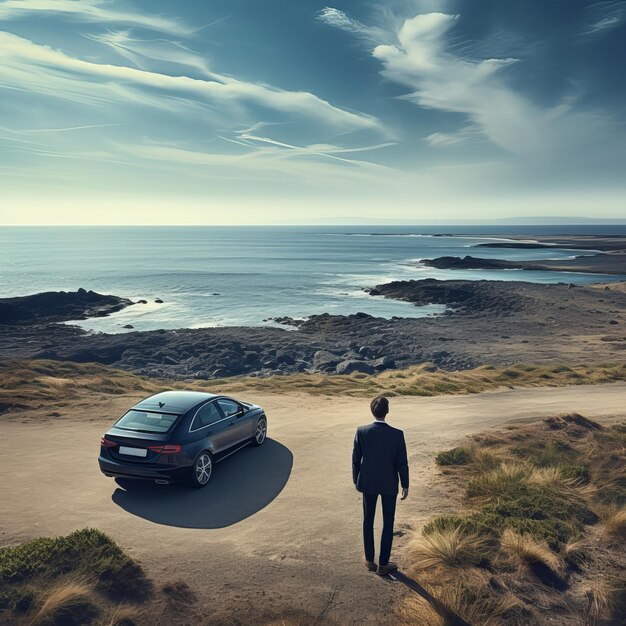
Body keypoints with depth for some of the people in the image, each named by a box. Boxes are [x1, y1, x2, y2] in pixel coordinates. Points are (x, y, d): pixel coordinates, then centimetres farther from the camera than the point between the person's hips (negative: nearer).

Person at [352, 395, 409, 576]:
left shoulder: (361, 431, -15)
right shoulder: (397, 434, -19)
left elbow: (356, 459, -6)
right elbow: (402, 463, -12)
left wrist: (356, 480, 10)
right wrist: (405, 485, 2)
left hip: (368, 482, 2)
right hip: (389, 483, -1)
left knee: (368, 520, 19)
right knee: (388, 523, 13)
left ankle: (369, 560, 30)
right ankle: (383, 564, 21)